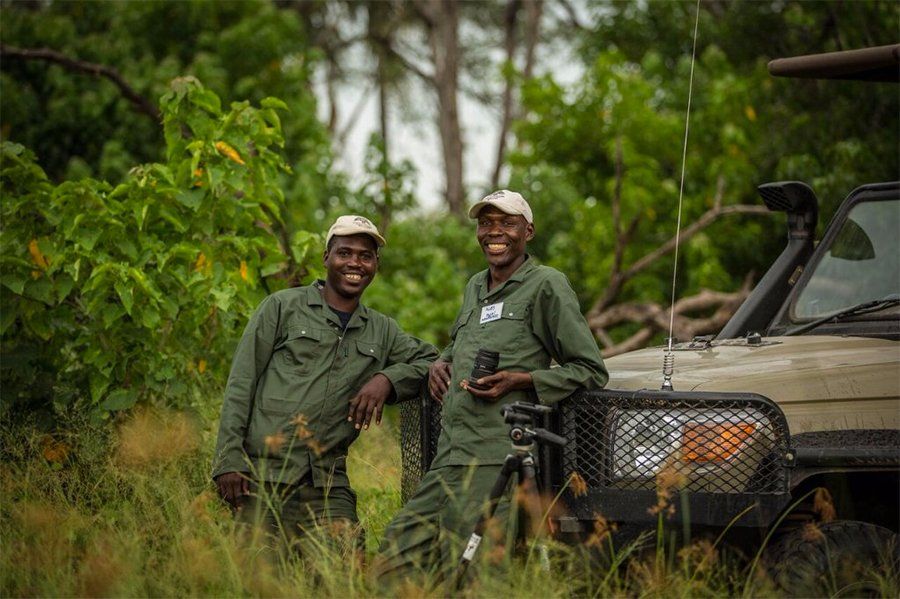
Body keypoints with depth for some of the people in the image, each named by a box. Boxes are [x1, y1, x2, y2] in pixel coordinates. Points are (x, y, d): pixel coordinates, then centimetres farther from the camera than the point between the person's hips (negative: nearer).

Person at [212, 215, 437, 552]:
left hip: (327, 483, 3)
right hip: (263, 476, -3)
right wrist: (229, 460, -7)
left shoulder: (382, 331, 19)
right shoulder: (283, 307, 7)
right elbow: (240, 385, 4)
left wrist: (387, 379, -2)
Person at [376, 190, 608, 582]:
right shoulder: (475, 287, 22)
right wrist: (441, 363, 18)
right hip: (447, 460, 8)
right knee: (393, 568, 1)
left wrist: (519, 380, -12)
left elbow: (592, 372, -2)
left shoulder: (546, 286, -1)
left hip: (495, 462, -8)